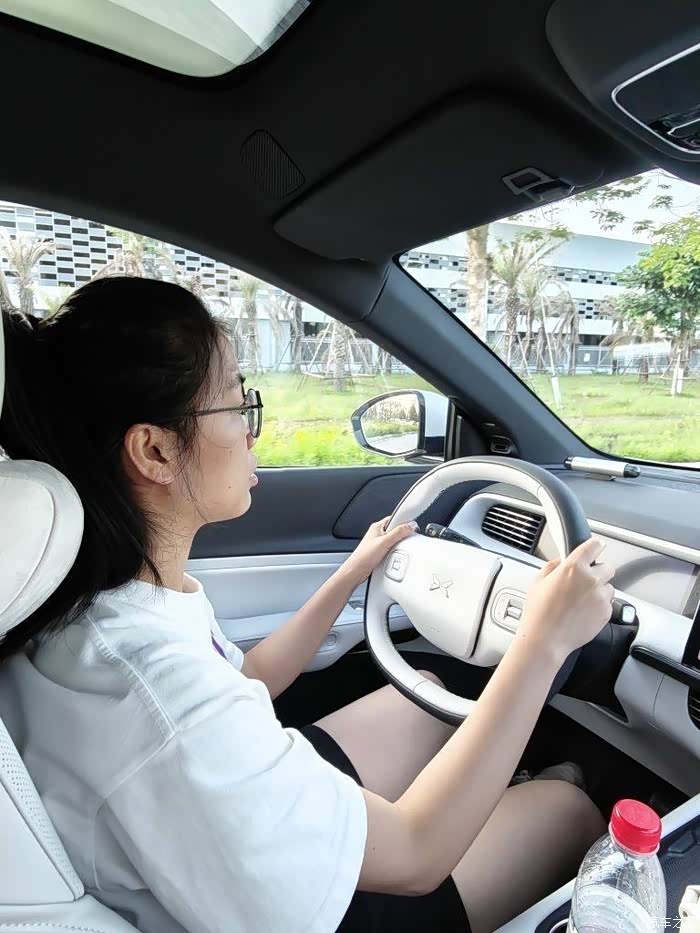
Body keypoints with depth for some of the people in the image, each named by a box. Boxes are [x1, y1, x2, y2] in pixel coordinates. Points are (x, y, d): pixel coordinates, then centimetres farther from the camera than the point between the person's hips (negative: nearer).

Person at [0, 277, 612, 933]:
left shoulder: (96, 592, -13)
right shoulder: (149, 690, -41)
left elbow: (247, 681, 3)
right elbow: (414, 855, -29)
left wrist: (353, 573, 5)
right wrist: (544, 639, -26)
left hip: (252, 812, 7)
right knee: (569, 808, 6)